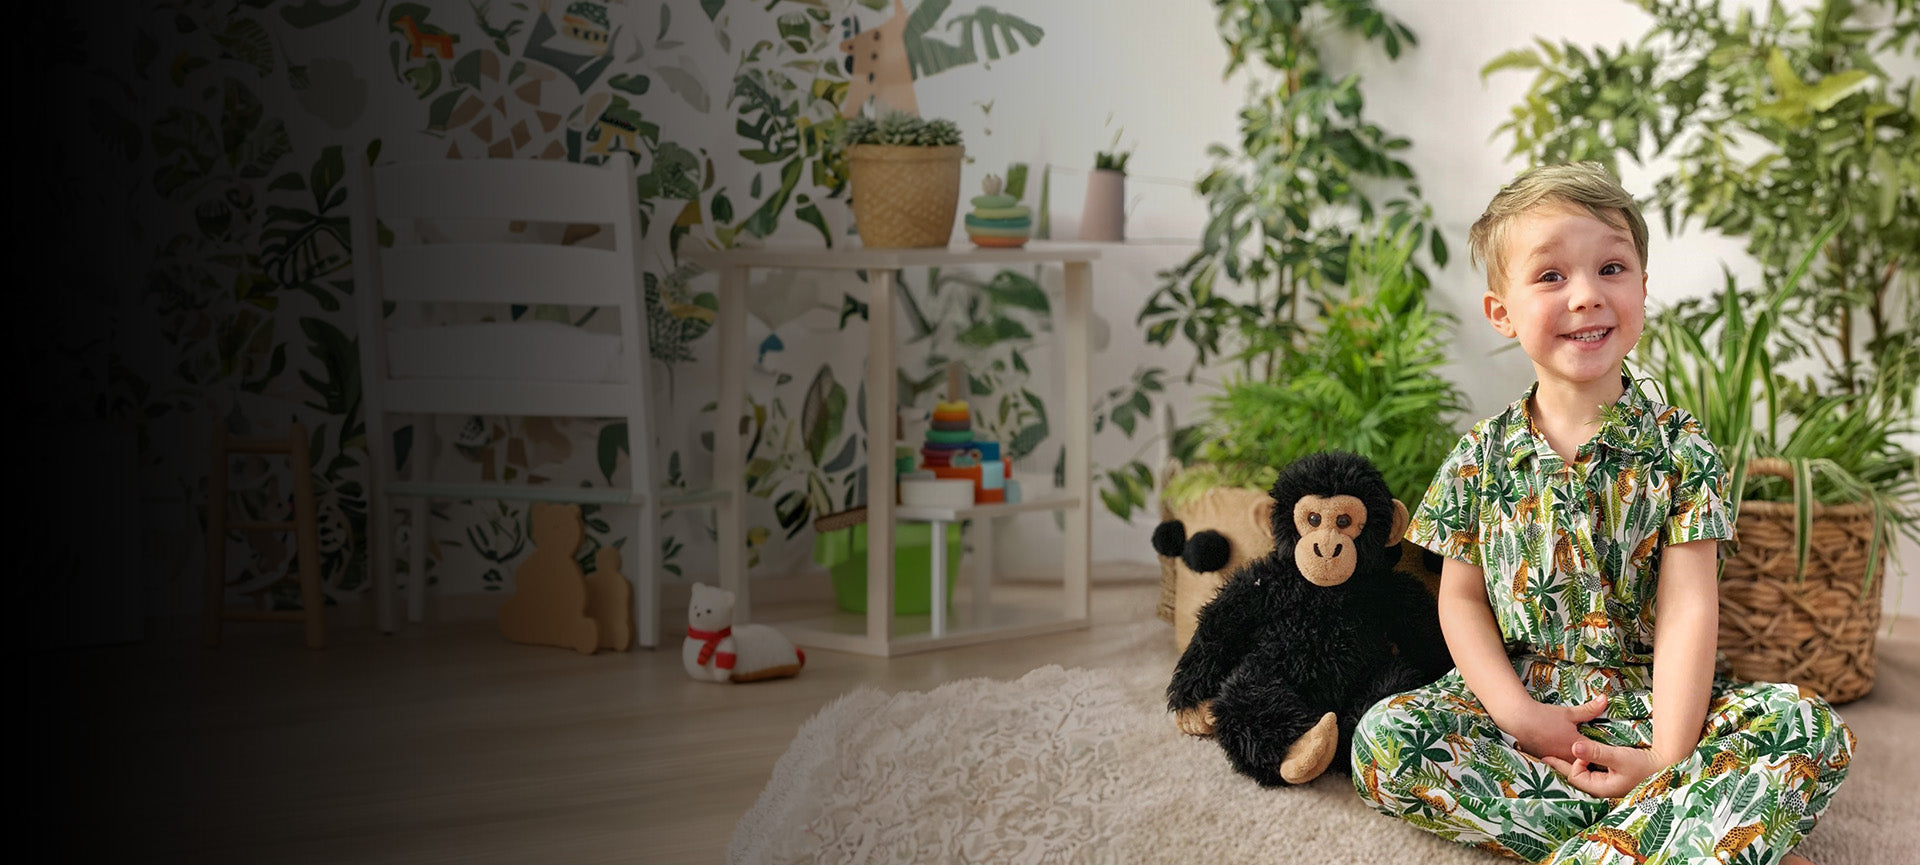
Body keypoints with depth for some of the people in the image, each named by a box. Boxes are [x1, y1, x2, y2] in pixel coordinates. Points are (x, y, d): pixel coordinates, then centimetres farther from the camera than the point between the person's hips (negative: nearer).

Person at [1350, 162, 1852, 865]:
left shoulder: (1678, 447, -2)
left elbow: (1685, 608, -8)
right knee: (1382, 741, -27)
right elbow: (1462, 598, 4)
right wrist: (1519, 715, -13)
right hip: (1520, 697, 2)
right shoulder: (1481, 456, 2)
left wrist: (1668, 757, -19)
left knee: (1809, 730, -26)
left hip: (1649, 704, -1)